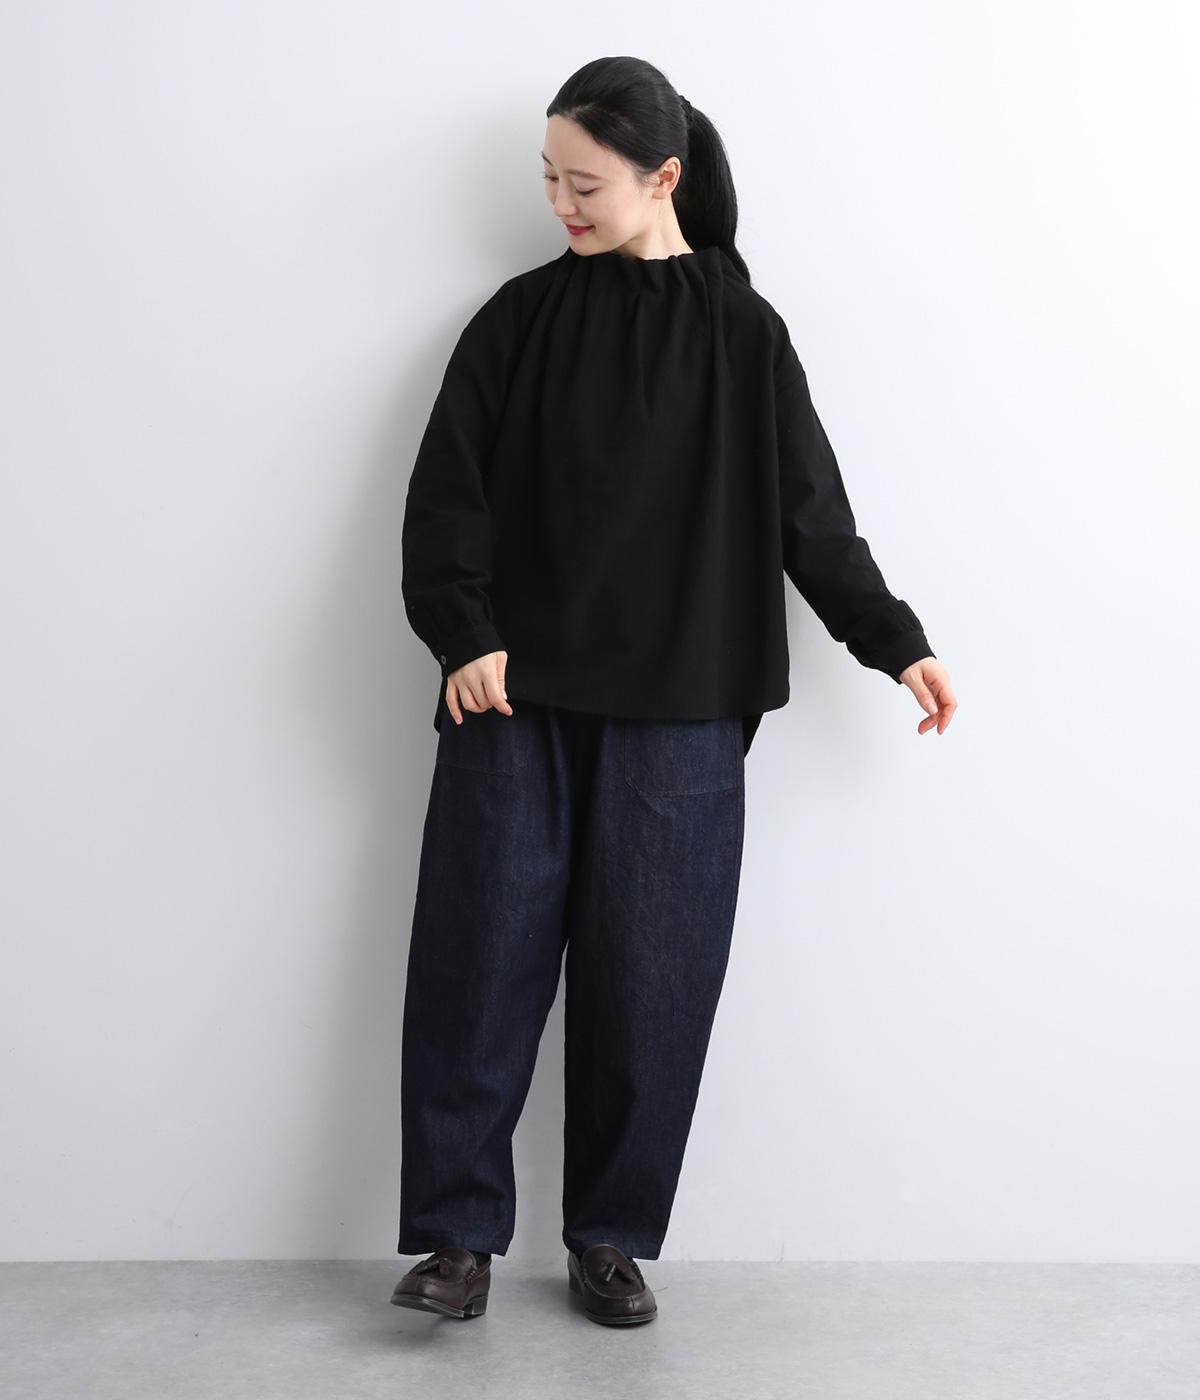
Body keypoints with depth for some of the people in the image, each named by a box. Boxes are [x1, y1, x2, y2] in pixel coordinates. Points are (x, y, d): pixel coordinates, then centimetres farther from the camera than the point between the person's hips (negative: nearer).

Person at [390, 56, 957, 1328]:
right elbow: (446, 494, 2)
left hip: (675, 714, 0)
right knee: (481, 962, -1)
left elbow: (809, 509, 9)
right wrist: (465, 636, -12)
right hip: (514, 701, 1)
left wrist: (893, 640, 5)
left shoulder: (742, 332, 5)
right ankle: (459, 1237, 10)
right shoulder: (520, 319, 6)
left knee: (647, 978, 4)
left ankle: (611, 1236, 18)